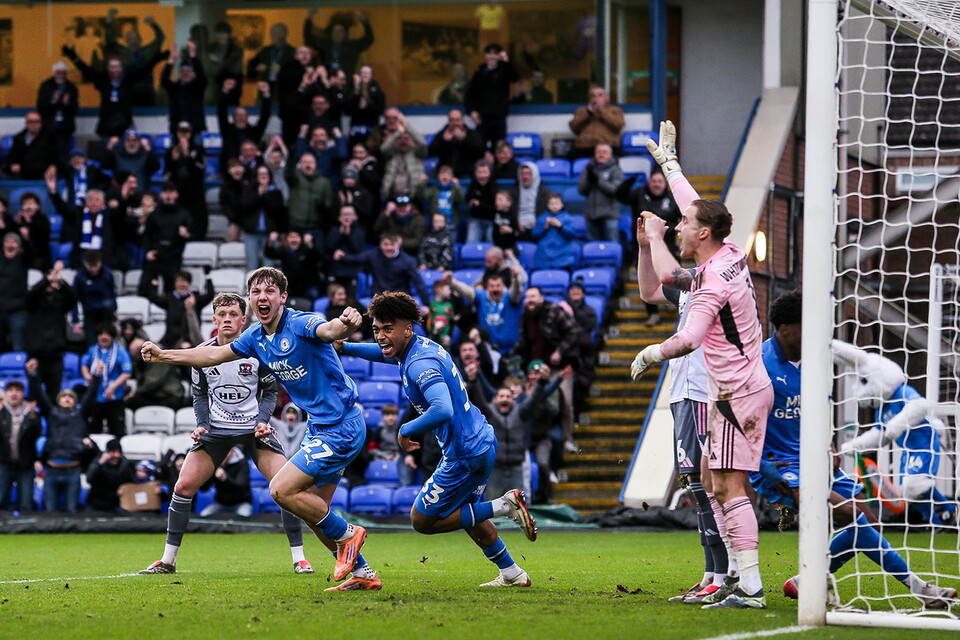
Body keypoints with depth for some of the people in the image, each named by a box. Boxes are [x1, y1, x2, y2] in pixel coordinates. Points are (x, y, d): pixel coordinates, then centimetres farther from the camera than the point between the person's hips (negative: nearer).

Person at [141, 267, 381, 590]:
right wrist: (163, 355, 19)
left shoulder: (301, 324, -18)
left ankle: (346, 534, 2)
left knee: (281, 489, -13)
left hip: (341, 427, -9)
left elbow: (328, 330, -41)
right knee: (312, 510, 9)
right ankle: (362, 573, 17)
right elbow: (214, 354, 21)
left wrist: (345, 324, -64)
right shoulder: (256, 337, 7)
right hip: (320, 427, 9)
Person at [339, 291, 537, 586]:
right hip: (481, 442, 10)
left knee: (422, 520, 4)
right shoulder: (421, 346, 6)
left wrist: (406, 430, -25)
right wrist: (345, 347, 21)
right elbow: (387, 353, 30)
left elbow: (443, 410, -41)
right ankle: (512, 574, 37)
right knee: (464, 510, 30)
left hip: (465, 455, -10)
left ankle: (505, 505, 0)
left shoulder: (419, 365, -25)